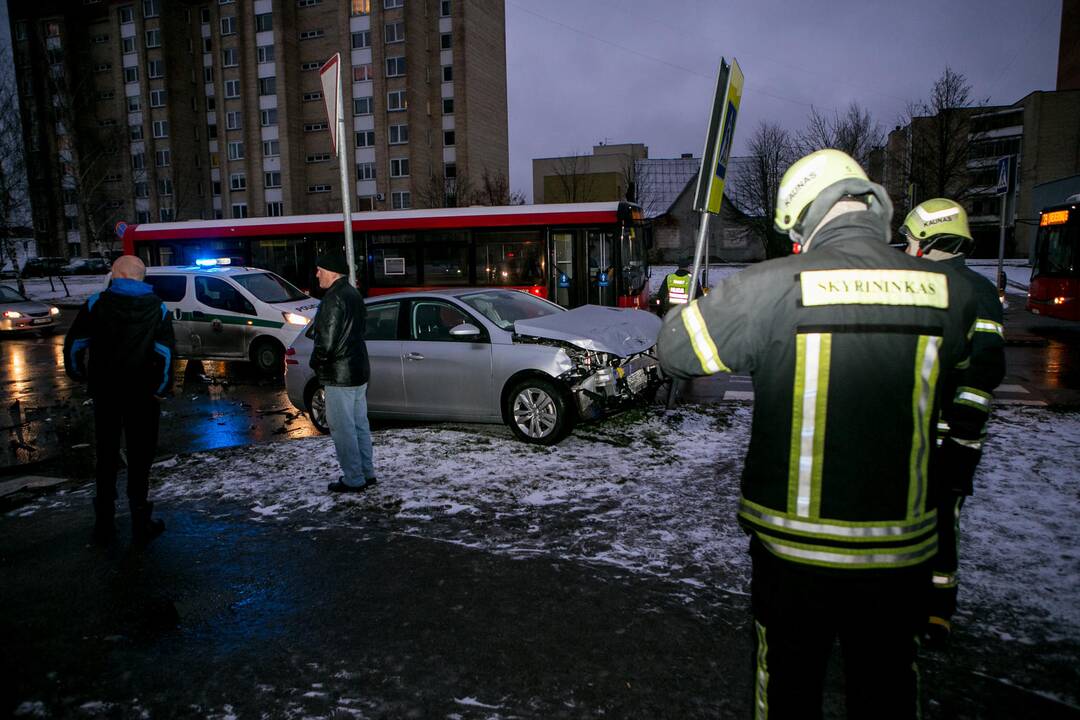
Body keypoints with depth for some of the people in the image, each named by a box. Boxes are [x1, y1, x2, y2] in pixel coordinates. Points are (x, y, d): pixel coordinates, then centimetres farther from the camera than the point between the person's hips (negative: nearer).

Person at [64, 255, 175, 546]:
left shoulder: (96, 304, -3)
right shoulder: (157, 308, -4)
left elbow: (74, 345, -2)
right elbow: (166, 354, -11)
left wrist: (80, 375, 15)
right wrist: (160, 389, -1)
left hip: (105, 394, 1)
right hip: (142, 396, -1)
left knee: (106, 459, 14)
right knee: (139, 459, 8)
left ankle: (104, 526, 22)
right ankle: (140, 525, 13)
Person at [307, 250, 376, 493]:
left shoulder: (334, 298, -19)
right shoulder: (353, 294, 12)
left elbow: (326, 341, -22)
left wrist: (316, 362, -5)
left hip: (340, 376, -10)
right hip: (359, 371, 10)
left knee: (342, 428, -1)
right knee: (359, 424, 16)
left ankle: (353, 479, 6)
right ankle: (367, 473, 24)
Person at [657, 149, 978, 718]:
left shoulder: (773, 287, -17)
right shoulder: (947, 290, -5)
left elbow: (674, 349, -8)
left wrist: (686, 303, 14)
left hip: (793, 548, -3)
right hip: (901, 550, 3)